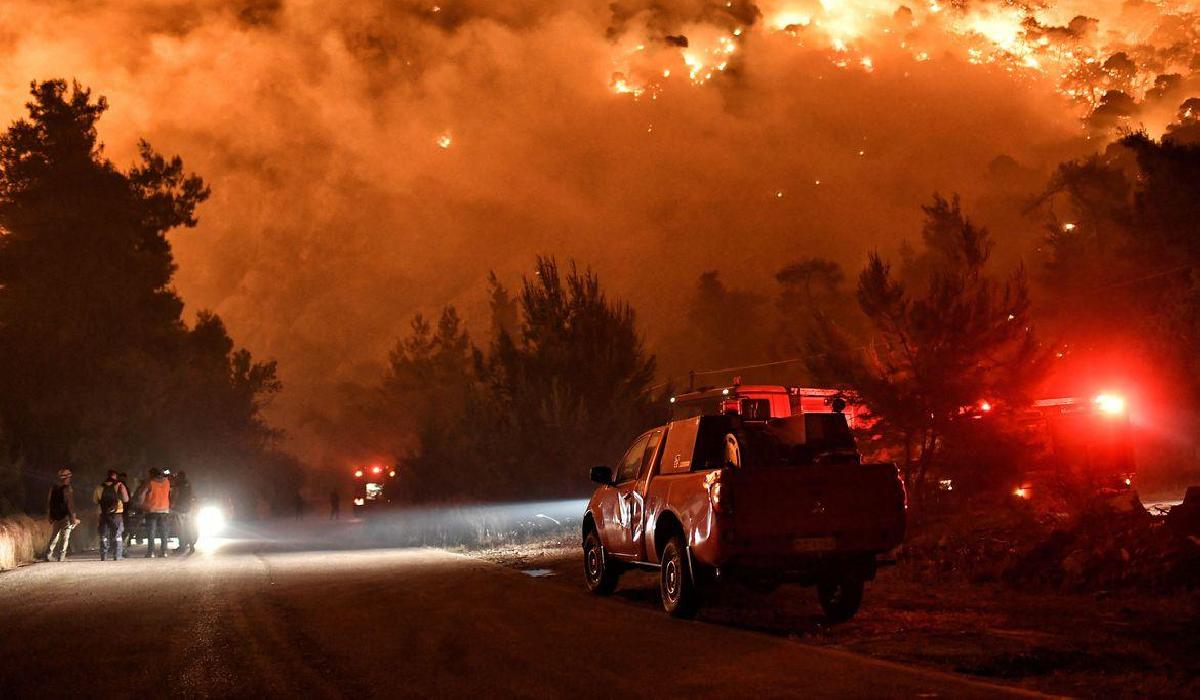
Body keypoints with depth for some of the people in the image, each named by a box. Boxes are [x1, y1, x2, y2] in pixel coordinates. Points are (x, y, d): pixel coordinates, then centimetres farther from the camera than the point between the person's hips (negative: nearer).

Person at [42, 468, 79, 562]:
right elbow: (70, 505, -14)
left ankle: (48, 554, 5)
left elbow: (48, 503, 10)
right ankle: (62, 556, -1)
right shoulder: (67, 489, -12)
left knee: (54, 537, 14)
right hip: (65, 516, -5)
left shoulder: (53, 488, 6)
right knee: (65, 538, 2)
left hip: (55, 517, 5)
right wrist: (73, 518, -9)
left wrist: (50, 516, 18)